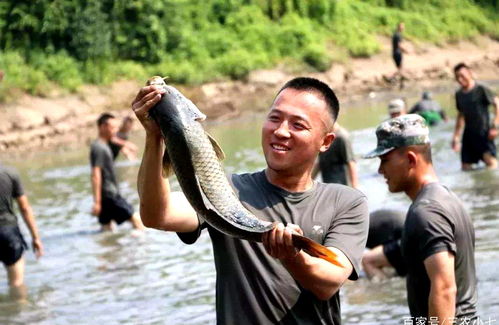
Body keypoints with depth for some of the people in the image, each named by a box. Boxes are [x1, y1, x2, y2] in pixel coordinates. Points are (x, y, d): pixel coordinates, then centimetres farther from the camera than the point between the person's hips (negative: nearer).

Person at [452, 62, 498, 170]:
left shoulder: (481, 90, -7)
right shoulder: (459, 94, 12)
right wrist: (456, 136, 22)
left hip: (483, 133, -6)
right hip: (469, 135, 6)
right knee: (465, 167, 3)